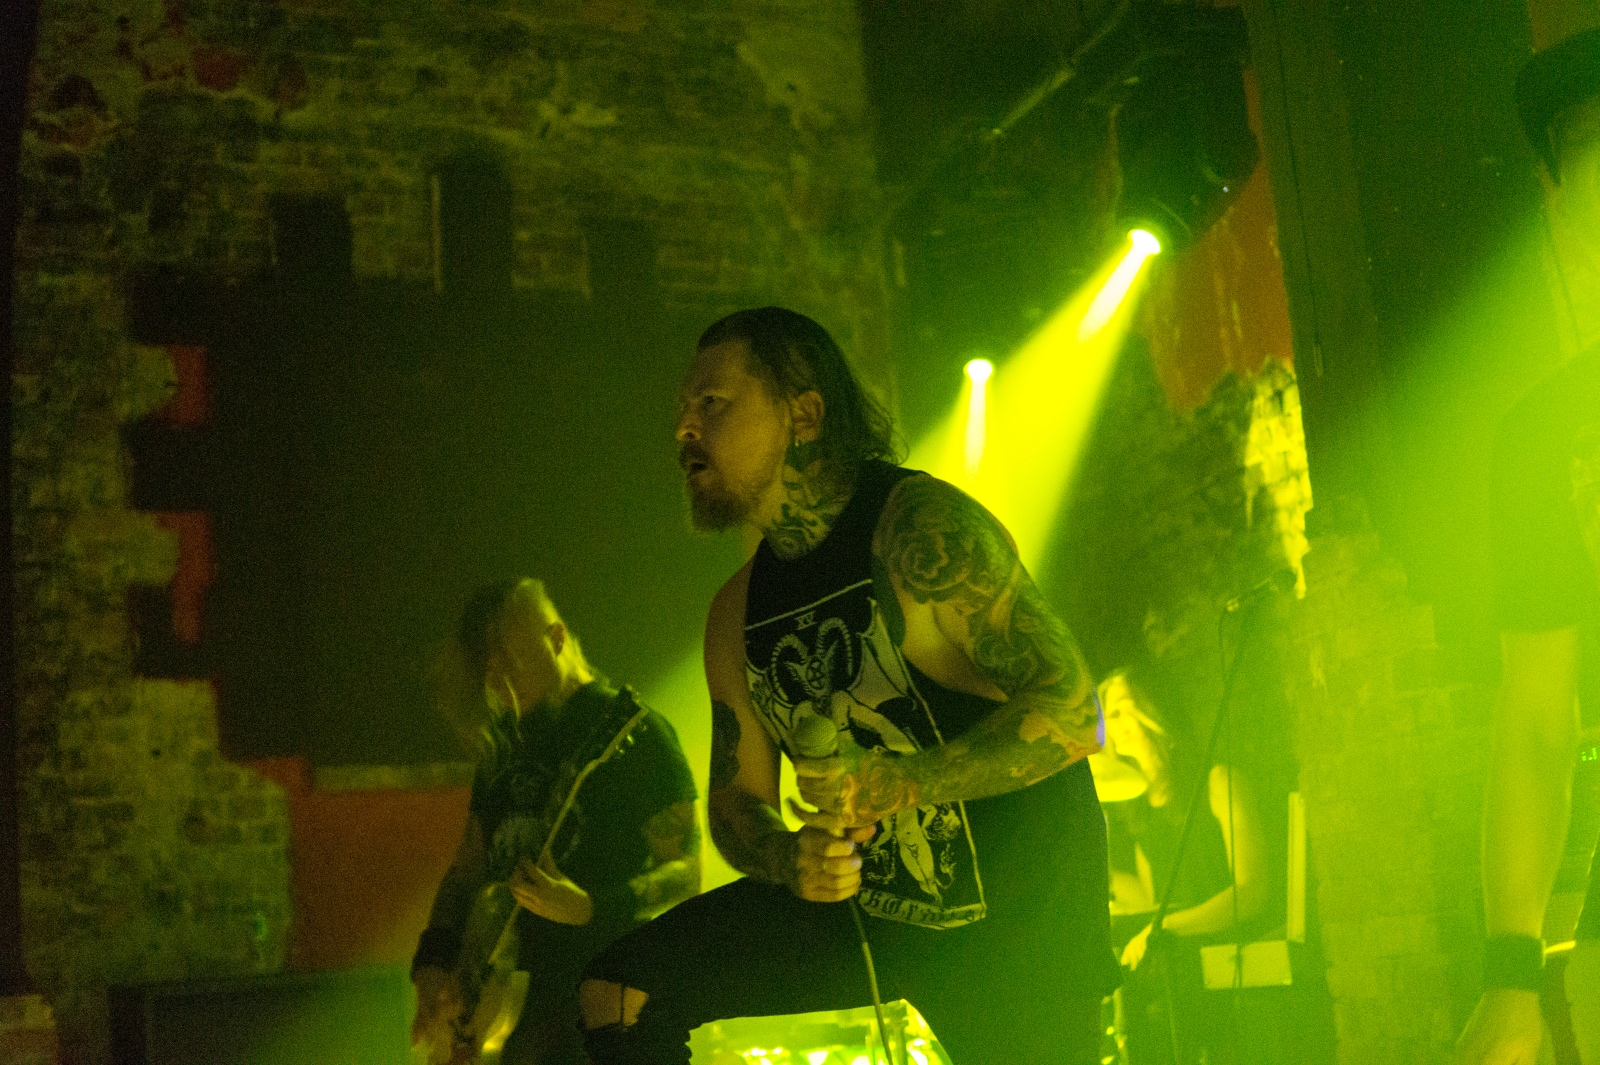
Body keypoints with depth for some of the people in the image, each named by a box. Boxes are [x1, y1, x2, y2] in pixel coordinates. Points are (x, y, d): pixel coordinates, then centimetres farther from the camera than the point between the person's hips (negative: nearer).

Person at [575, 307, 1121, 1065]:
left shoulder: (921, 527, -18)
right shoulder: (737, 614, 3)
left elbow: (1072, 711, -25)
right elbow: (736, 799, 9)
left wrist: (895, 787, -30)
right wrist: (788, 859, -14)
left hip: (1016, 906, -6)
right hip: (863, 894, 6)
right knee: (623, 990, -4)